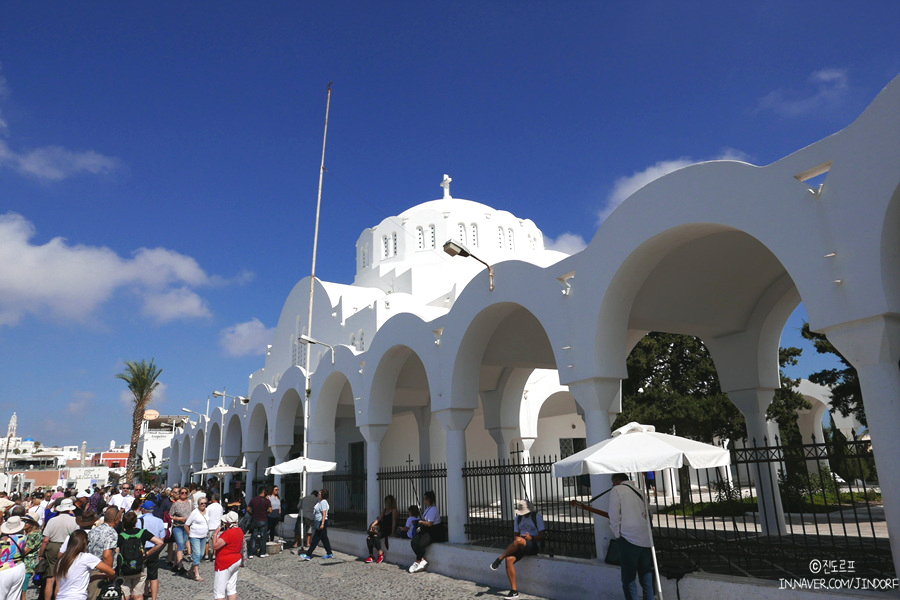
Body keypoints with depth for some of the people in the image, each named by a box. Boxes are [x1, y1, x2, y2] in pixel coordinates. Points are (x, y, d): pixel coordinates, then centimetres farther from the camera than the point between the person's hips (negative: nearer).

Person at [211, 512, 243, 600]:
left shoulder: (228, 533, -25)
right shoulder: (239, 531, 4)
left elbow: (215, 546, -24)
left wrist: (215, 533, -14)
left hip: (225, 564, -9)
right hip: (236, 561, 9)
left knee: (219, 590, 2)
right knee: (231, 588, 16)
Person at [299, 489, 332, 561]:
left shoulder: (323, 502, -15)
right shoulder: (320, 501, 16)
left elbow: (324, 514, -22)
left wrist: (322, 524, -27)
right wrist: (314, 522, 23)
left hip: (321, 522, -10)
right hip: (318, 522, 10)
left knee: (315, 539, -7)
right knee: (324, 539, 13)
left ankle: (308, 555, -5)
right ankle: (329, 554, 19)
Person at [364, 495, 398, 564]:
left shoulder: (394, 510, -4)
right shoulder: (384, 510, 19)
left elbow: (394, 522, -13)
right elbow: (379, 519, 14)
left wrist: (392, 532, -22)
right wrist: (373, 524, -4)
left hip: (388, 530, -8)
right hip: (382, 529, 8)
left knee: (375, 536, -29)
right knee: (369, 537, -11)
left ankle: (381, 553, -11)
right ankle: (371, 556, -4)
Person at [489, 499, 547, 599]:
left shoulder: (537, 516, -1)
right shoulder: (518, 518, 15)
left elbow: (543, 536, -5)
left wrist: (532, 538, -22)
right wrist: (516, 538, -6)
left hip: (534, 546, -5)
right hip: (521, 547, 5)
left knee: (519, 541, -36)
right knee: (509, 559, -23)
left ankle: (499, 559, -20)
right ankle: (514, 591, -15)